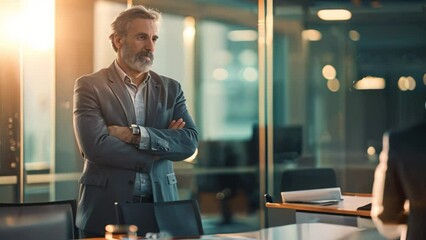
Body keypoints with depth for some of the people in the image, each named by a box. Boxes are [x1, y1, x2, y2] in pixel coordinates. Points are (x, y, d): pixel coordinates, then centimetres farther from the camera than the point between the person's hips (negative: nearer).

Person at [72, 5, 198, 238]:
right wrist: (160, 147, -8)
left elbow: (190, 142, -4)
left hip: (160, 205, 3)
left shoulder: (170, 88, 9)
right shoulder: (89, 86, -3)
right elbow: (95, 146, -16)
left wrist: (135, 134, -17)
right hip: (106, 209, -3)